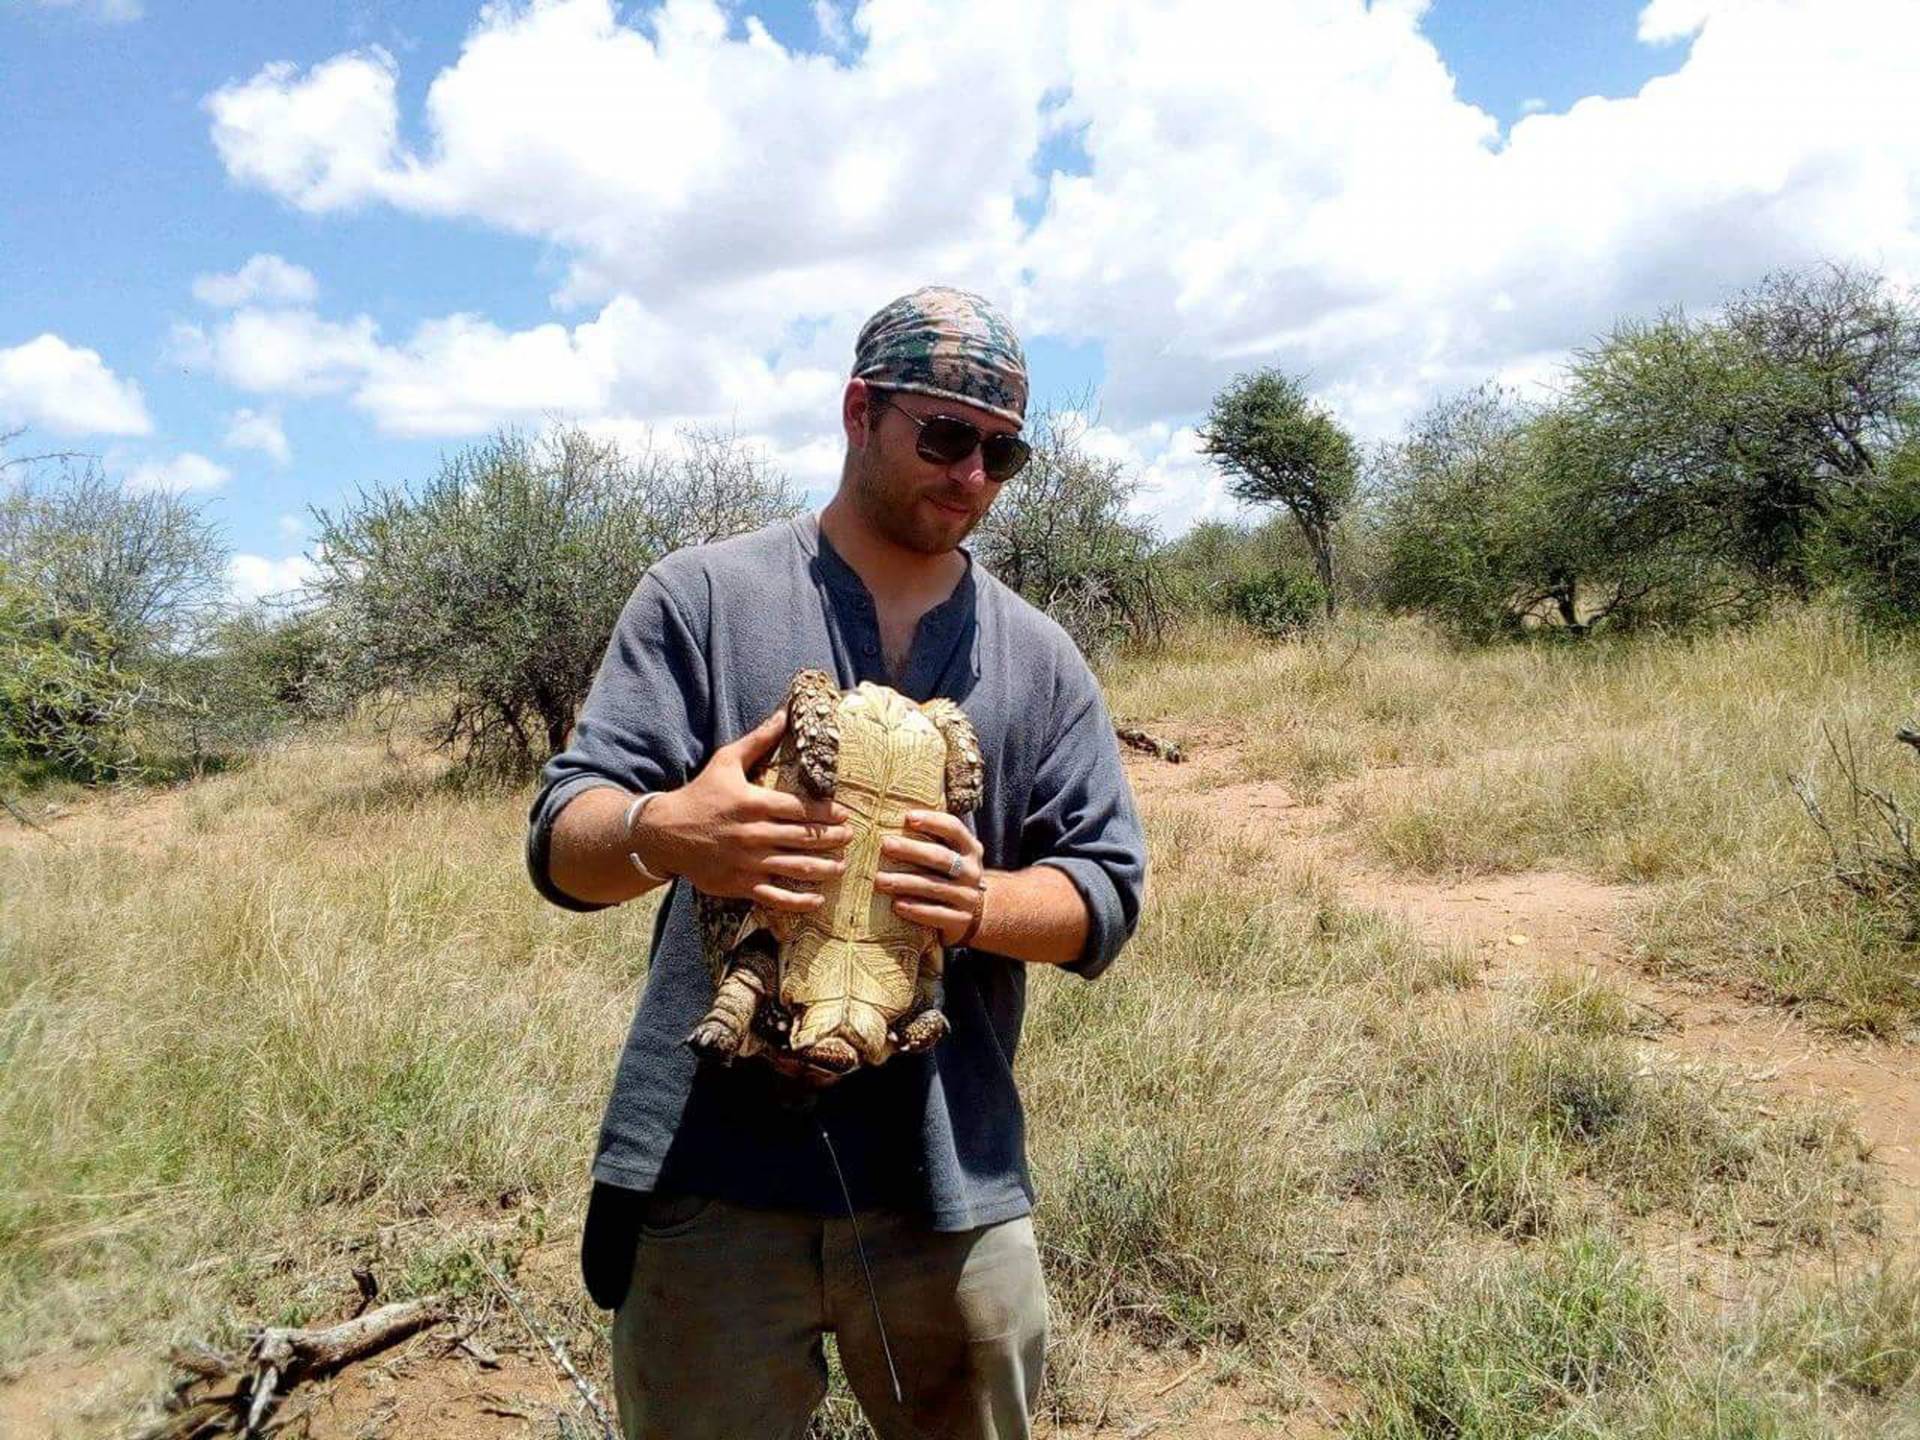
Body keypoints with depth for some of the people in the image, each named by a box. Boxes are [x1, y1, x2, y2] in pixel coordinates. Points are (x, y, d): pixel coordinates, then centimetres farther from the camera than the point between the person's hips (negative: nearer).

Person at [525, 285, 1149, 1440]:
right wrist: (662, 833, -30)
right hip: (714, 1180, -2)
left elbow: (1107, 888, 3)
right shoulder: (704, 595, -1)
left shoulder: (1040, 658, 7)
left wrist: (978, 904, -19)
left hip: (954, 1185, 3)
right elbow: (564, 840, -6)